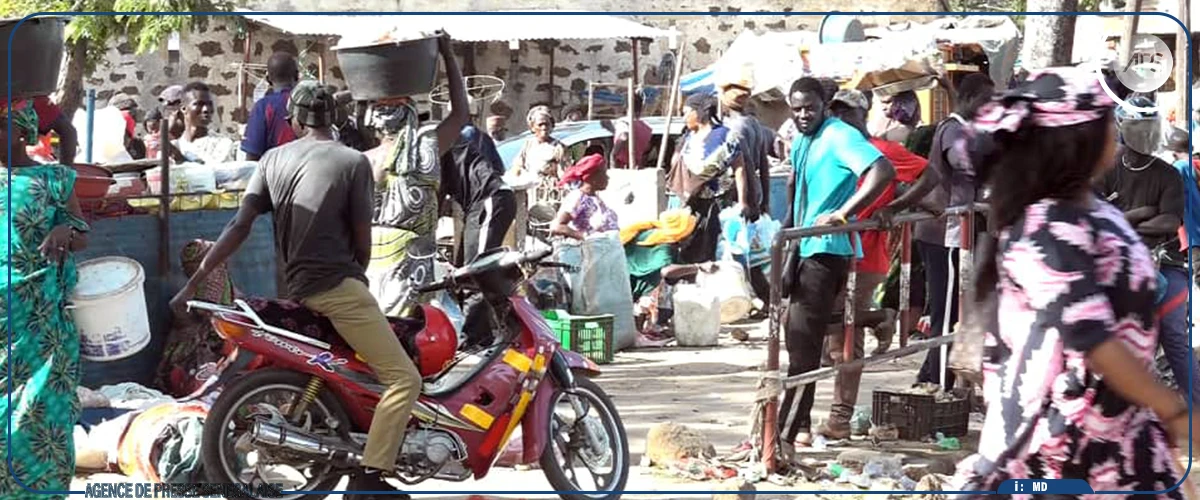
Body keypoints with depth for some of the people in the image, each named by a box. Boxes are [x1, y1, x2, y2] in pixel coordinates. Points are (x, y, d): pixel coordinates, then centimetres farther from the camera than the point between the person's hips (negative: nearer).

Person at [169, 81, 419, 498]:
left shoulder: (273, 159, 9)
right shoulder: (354, 162, -4)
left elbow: (239, 226, 2)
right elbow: (362, 241, -2)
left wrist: (193, 284, 4)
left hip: (294, 287, 7)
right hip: (338, 284, -7)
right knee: (404, 378, -8)